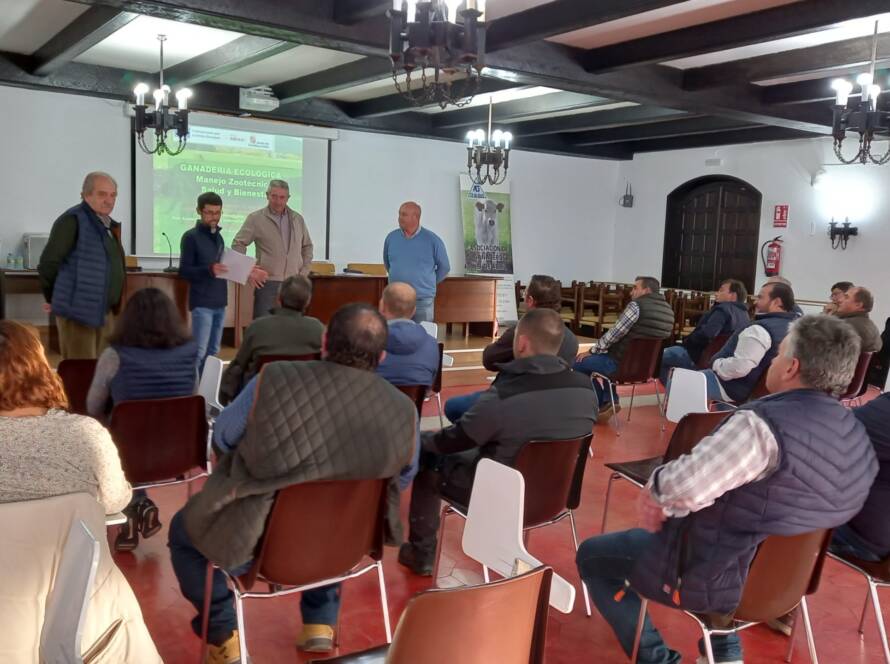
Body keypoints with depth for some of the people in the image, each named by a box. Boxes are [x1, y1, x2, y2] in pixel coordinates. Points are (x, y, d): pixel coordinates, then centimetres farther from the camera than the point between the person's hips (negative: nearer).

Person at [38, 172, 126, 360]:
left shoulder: (108, 225, 14)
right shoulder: (72, 220, -13)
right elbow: (48, 263, -14)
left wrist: (113, 305, 14)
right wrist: (53, 299, -4)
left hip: (105, 311, 9)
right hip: (80, 310, -9)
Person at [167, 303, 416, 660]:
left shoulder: (274, 380, -22)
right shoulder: (403, 410, -16)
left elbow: (222, 437, -3)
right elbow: (401, 475, 4)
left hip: (257, 540, -2)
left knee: (183, 528, 29)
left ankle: (222, 636, 35)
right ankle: (321, 623, 35)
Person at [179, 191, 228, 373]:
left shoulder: (218, 237, 15)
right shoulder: (191, 236, -6)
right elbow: (184, 271, -10)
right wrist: (209, 270, -24)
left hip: (220, 302, 7)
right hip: (202, 303, -7)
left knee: (213, 352, 10)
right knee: (199, 352, -8)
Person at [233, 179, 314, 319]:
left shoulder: (298, 219, 10)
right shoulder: (255, 218, -2)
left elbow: (307, 246, 19)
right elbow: (238, 244, 0)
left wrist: (304, 272, 10)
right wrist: (248, 271, -8)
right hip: (267, 283, -3)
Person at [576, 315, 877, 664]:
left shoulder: (764, 424, -30)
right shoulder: (855, 434, -1)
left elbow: (683, 486, -33)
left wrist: (654, 484, -9)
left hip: (721, 575, -8)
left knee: (592, 556, 11)